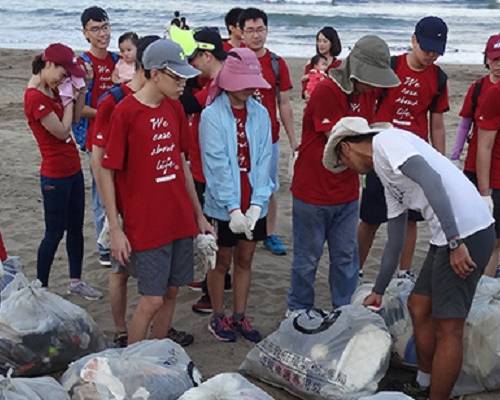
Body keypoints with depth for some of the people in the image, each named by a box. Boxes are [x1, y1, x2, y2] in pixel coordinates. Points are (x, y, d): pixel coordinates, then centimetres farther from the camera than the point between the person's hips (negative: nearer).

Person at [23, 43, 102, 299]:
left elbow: (75, 118, 13)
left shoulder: (51, 90, 6)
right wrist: (69, 98, -9)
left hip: (73, 169, 9)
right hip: (55, 175, -9)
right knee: (55, 232, 1)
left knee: (76, 228, 16)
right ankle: (41, 287, 15)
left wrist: (80, 91, 0)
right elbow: (62, 131, -18)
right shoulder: (35, 97, -21)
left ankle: (75, 281, 29)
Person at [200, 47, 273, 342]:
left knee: (245, 260, 15)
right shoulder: (212, 115, -12)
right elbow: (216, 165, -16)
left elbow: (263, 160, -4)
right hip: (222, 205, -4)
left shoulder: (260, 113, 0)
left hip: (254, 205, 4)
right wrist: (233, 208, -20)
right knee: (222, 262, 11)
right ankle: (218, 318, 28)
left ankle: (240, 316, 30)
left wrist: (256, 203, -13)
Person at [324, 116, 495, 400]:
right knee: (419, 306, 21)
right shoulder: (387, 174, 23)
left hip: (467, 233, -10)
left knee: (447, 328, -1)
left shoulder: (386, 140, -4)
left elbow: (431, 180, -20)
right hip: (447, 237, 10)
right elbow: (395, 244, 29)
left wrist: (455, 243, -23)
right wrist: (378, 291, 37)